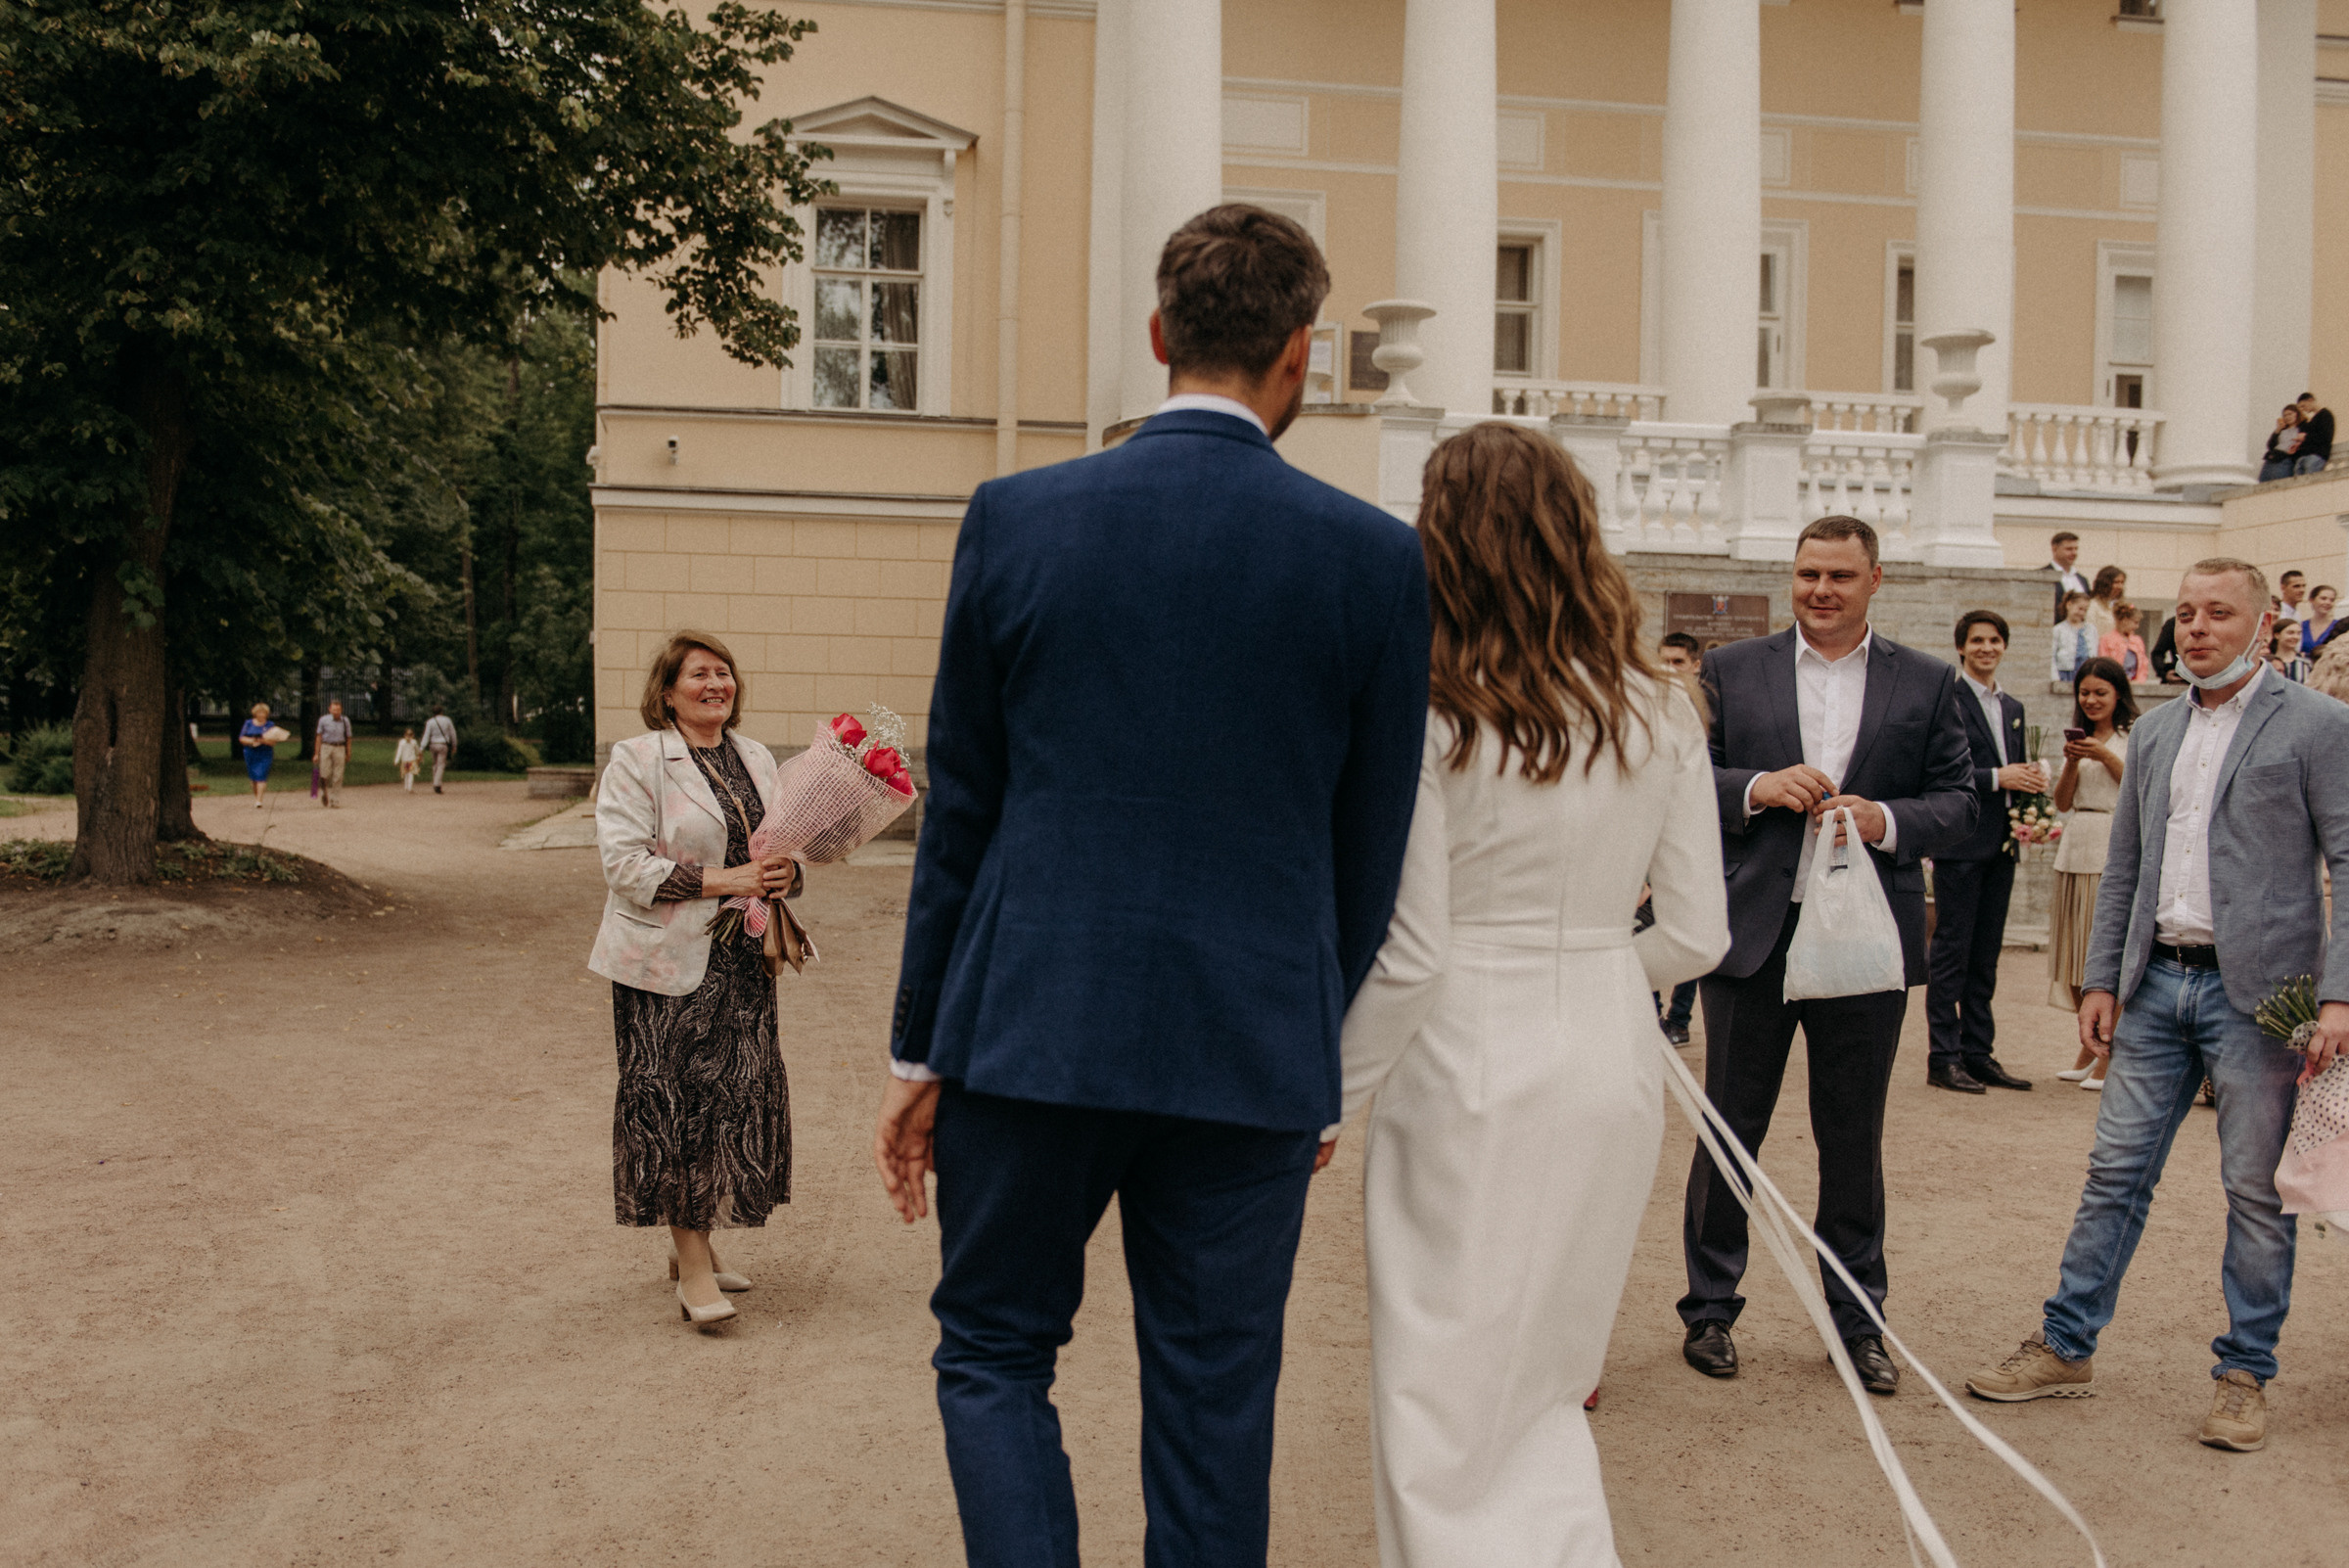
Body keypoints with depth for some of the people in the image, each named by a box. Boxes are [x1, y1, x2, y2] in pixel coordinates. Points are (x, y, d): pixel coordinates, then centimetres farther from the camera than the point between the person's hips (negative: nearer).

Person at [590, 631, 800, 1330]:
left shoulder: (756, 758, 13)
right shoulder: (635, 760, -5)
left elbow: (783, 847, 20)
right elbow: (625, 865, -14)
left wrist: (784, 872, -5)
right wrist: (724, 880, -19)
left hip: (743, 959, 6)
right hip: (668, 961, -6)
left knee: (737, 1099, 7)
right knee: (676, 1103, -6)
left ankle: (694, 1245, 23)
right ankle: (694, 1271, 0)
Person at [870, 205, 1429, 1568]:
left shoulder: (1016, 519, -3)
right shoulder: (1377, 557, -3)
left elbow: (960, 811, 1)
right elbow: (1372, 849, 2)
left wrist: (920, 1048, 10)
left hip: (1029, 1033, 0)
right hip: (1252, 1049, 1)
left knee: (993, 1352, 18)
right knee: (1215, 1397, 14)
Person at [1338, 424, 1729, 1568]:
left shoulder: (1434, 715, -11)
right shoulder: (1659, 716, 4)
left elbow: (1408, 957, -13)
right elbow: (1698, 936, 5)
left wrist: (1329, 1100, -1)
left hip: (1473, 1078, -5)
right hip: (1614, 1062, 6)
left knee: (1445, 1425, 8)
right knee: (1541, 1396, 23)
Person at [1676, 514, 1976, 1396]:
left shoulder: (1926, 684, 7)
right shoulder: (1731, 672, 5)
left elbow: (1957, 803, 4)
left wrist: (1886, 819, -14)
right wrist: (1758, 786, -14)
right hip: (1752, 934, 0)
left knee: (1854, 1138, 10)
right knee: (1730, 1130, 7)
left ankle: (1857, 1321, 24)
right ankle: (1710, 1309, 21)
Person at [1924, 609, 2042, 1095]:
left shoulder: (2012, 709, 18)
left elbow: (2015, 774, 22)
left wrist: (2030, 781, 0)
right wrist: (1997, 777, -18)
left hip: (2000, 846, 7)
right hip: (1960, 842, -7)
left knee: (1985, 956, 11)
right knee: (1951, 953, -4)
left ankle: (1979, 1054, 17)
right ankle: (1944, 1058, 1)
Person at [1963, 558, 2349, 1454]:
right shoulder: (2153, 733, 13)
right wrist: (2100, 979, 10)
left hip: (2255, 991, -4)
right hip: (2156, 984, 5)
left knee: (2257, 1191, 5)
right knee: (2116, 1171, 8)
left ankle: (2245, 1373, 19)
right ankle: (2066, 1347, 17)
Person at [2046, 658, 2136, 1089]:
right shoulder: (2079, 738, 17)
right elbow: (2063, 802, 12)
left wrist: (2104, 757, -15)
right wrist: (2072, 763, -4)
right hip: (2077, 849, 6)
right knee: (2077, 951, 5)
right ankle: (2089, 1045, 15)